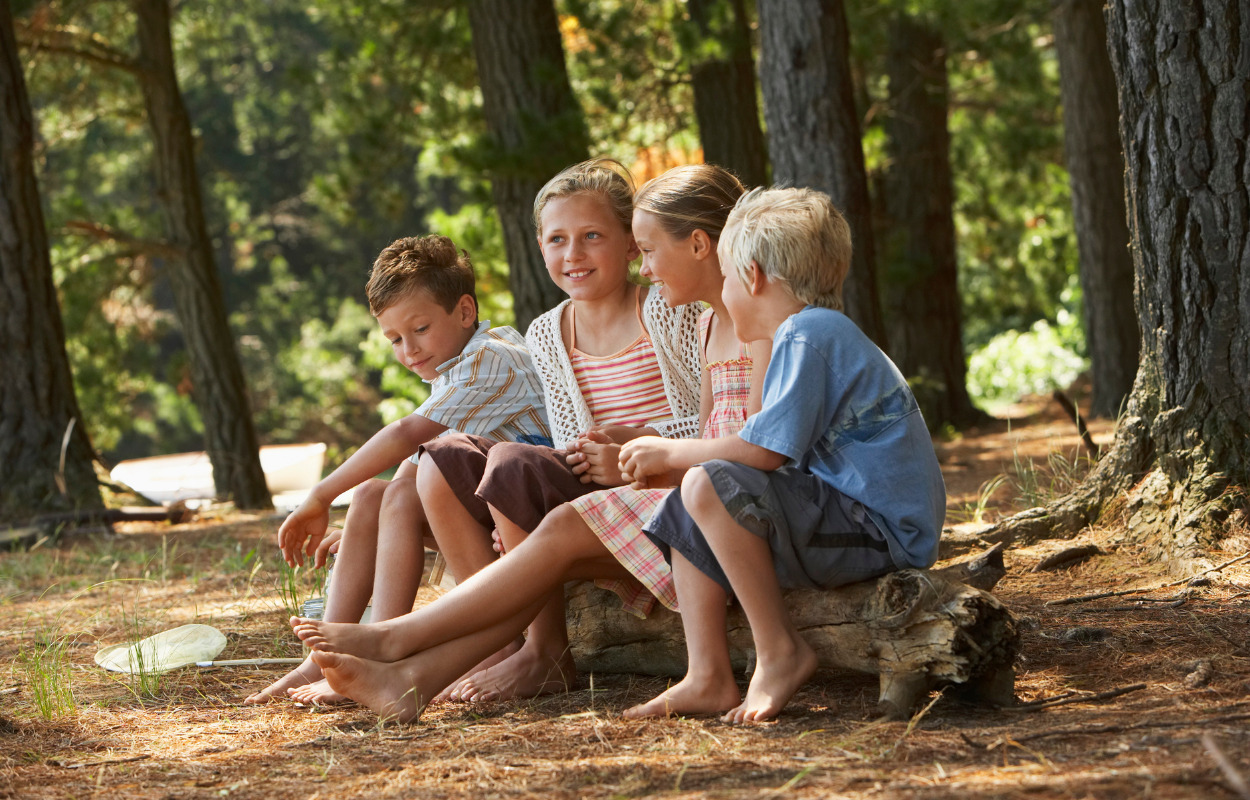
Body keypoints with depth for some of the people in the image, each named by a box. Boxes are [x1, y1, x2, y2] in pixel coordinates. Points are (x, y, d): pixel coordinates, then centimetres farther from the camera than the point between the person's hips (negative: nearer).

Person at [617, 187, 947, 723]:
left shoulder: (807, 335, -13)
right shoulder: (820, 332, 22)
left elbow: (765, 451, -21)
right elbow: (777, 458, 23)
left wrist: (670, 454, -6)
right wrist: (668, 460, 22)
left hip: (884, 532, -11)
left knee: (709, 488, -24)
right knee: (684, 515, 12)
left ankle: (781, 652, -15)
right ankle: (709, 677, 2)